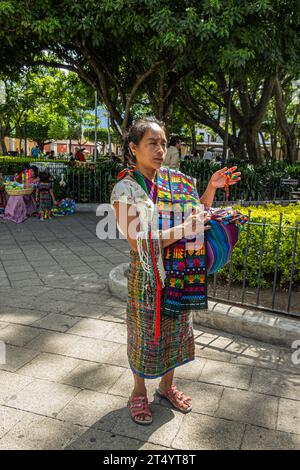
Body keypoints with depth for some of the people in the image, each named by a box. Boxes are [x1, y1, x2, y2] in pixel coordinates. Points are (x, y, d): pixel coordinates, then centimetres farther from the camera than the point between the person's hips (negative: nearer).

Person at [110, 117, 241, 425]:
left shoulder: (175, 181, 2)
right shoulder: (126, 189, -14)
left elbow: (198, 217, 9)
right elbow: (138, 242, -20)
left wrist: (212, 188, -4)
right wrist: (182, 230, -26)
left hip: (180, 274, 5)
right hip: (148, 276, -5)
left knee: (176, 330, 18)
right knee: (146, 333, 12)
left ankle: (166, 385, 42)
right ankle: (139, 392, 37)